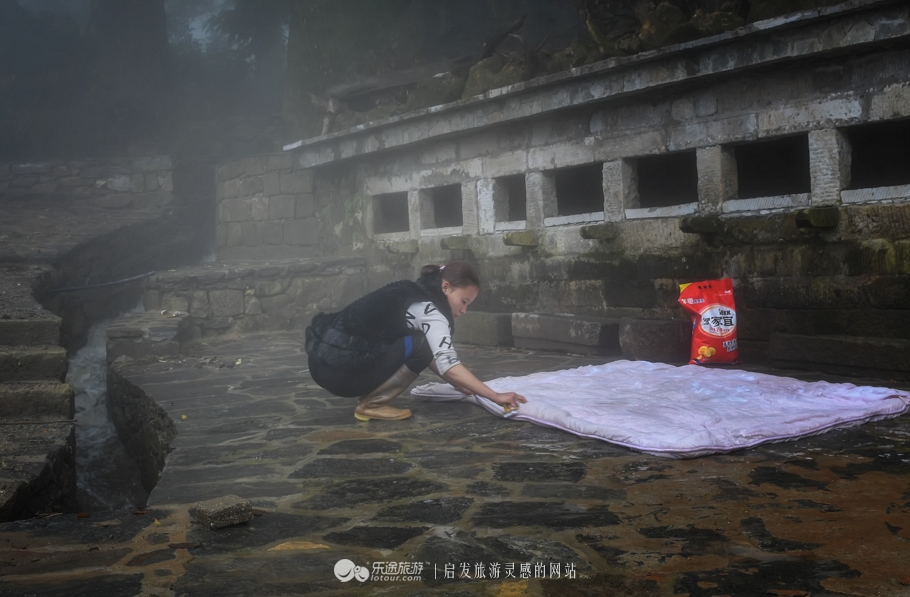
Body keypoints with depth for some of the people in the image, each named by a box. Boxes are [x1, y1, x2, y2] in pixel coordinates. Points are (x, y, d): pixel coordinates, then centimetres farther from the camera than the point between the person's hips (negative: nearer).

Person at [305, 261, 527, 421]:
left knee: (415, 349, 17)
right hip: (337, 366, -9)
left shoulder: (412, 296, 15)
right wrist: (495, 396, -21)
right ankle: (371, 404, -4)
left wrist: (458, 383, 13)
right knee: (418, 347, -11)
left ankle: (369, 397, 12)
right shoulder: (428, 309, -12)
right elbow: (448, 364, -23)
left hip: (327, 356, 9)